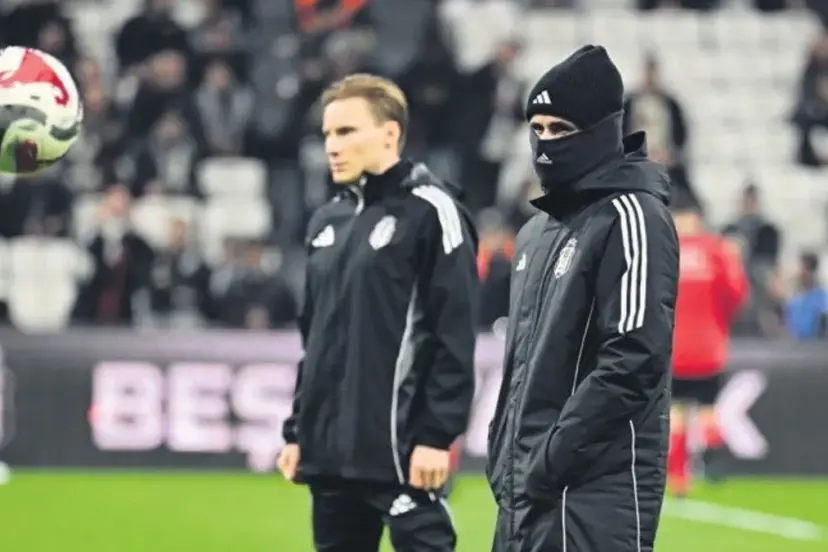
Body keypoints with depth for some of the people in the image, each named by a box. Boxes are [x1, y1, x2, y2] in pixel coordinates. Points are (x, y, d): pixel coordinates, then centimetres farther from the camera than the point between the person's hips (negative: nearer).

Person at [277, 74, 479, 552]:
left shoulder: (429, 211, -7)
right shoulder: (328, 221, 16)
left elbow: (454, 337, -13)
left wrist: (436, 435, -17)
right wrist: (298, 430, 18)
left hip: (400, 450, -8)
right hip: (330, 450, 8)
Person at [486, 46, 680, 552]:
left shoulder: (630, 217, -10)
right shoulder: (539, 229, 19)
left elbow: (634, 363, -18)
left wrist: (553, 458, -18)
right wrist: (506, 453, 15)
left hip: (597, 488, -9)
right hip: (528, 490, 9)